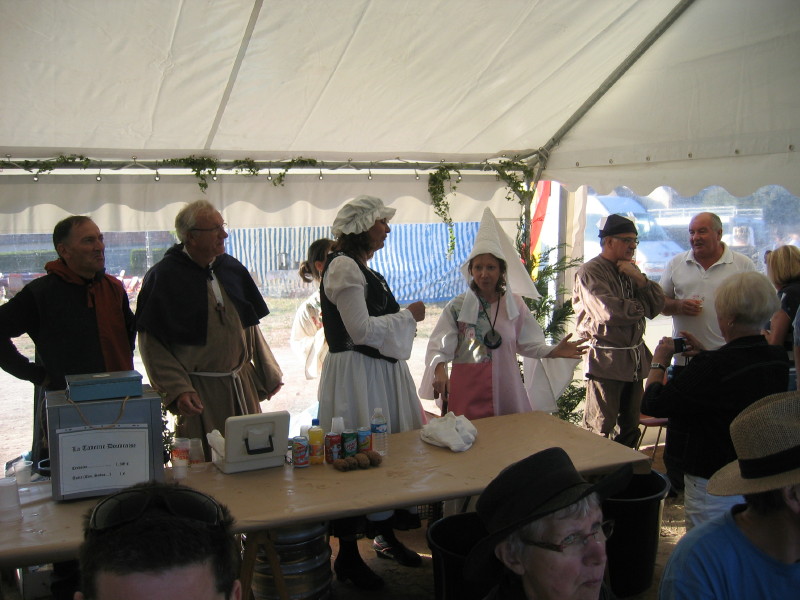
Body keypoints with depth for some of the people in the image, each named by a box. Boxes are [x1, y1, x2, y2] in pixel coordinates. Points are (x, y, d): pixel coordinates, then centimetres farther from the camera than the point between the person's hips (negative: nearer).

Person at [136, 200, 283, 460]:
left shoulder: (232, 269, 7)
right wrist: (177, 390, -20)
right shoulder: (163, 277, -9)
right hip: (199, 391, -5)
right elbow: (151, 343, -11)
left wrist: (269, 373, 13)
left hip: (243, 386, 5)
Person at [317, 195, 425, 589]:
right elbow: (361, 330, -22)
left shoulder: (360, 267, 15)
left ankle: (385, 536, 31)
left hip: (380, 371, 10)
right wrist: (408, 315, -11)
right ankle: (347, 555, 13)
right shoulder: (343, 266, -16)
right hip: (356, 374, -10)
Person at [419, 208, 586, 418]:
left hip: (505, 390, 2)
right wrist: (440, 370, -25)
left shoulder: (514, 304, 4)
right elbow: (439, 347, -6)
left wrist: (554, 352, -7)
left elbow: (527, 344, 9)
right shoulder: (457, 306, -3)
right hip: (468, 394, -2)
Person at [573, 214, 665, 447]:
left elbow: (657, 304, 6)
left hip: (635, 358, 8)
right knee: (599, 429, -4)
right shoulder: (590, 272, -9)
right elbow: (610, 312, -23)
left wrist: (639, 278, -9)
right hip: (606, 360, -7)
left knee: (631, 427, 15)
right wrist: (641, 307, -4)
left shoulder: (632, 270, 15)